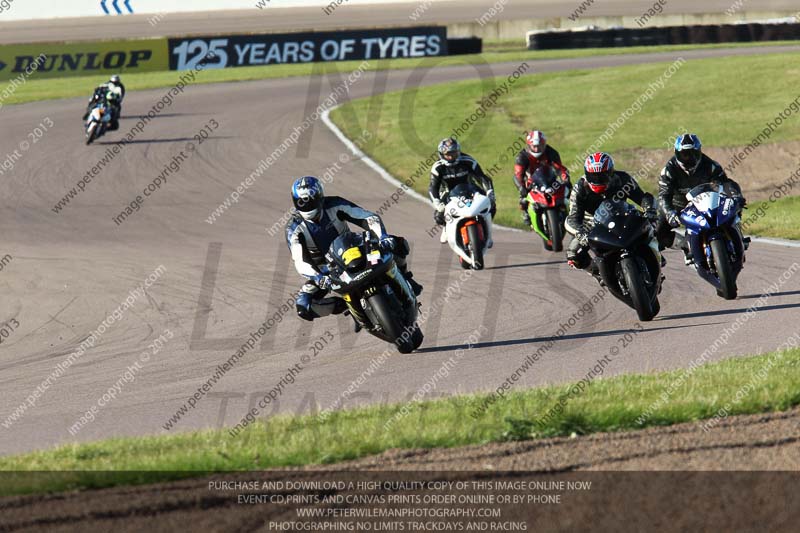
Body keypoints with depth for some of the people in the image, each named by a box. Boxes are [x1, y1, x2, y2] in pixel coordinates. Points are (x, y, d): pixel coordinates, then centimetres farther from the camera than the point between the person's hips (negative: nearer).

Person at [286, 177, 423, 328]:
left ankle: (403, 278, 11)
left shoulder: (335, 205, -19)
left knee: (397, 244, -18)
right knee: (304, 308, -26)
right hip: (324, 272, 0)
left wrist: (383, 236, -44)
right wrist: (318, 278, -49)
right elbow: (300, 262, -30)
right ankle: (347, 305, -2)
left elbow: (369, 217, -23)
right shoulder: (294, 227, -21)